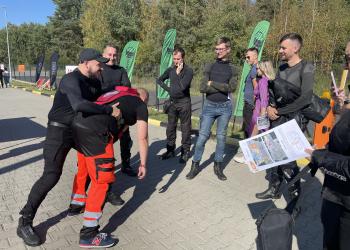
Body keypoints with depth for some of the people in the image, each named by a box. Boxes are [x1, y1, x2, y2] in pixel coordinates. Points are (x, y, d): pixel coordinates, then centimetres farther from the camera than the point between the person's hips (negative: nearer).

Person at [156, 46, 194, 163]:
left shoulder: (188, 70, -11)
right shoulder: (171, 70, 4)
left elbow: (183, 86, -22)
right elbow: (159, 80, 16)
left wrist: (178, 73, -16)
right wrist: (168, 89, 5)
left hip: (184, 103, -5)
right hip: (172, 102, 5)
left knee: (185, 128, 2)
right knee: (170, 127, 11)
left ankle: (185, 152, 12)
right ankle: (170, 150, 23)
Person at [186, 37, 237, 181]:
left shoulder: (232, 69, 6)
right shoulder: (210, 67, 5)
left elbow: (231, 87, -11)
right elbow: (203, 88, -7)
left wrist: (212, 84, -10)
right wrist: (222, 87, -12)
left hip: (225, 107, 0)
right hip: (209, 106, 0)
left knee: (221, 137, 7)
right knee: (202, 136, -2)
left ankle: (218, 166, 19)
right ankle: (195, 165, 10)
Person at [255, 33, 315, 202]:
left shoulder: (306, 68, -9)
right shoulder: (282, 68, 13)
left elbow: (305, 99, -18)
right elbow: (271, 91, 17)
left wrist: (279, 111, -12)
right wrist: (269, 107, -3)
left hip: (293, 120, -6)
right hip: (276, 119, 7)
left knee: (287, 160, -6)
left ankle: (295, 196, 13)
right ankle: (274, 189, 26)